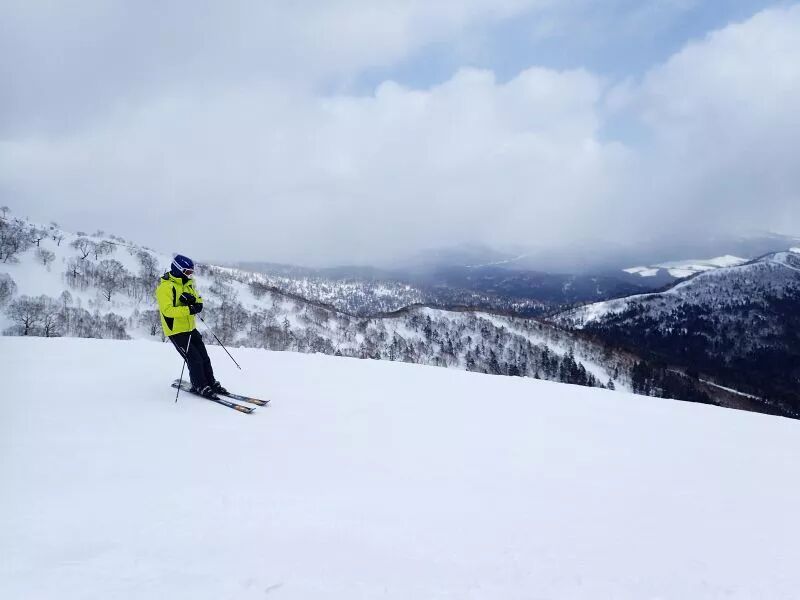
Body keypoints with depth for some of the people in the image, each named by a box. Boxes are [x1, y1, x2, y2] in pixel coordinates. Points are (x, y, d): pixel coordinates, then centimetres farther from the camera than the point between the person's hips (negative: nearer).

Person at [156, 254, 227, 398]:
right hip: (176, 331, -8)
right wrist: (189, 309, -33)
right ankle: (200, 387, 8)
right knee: (194, 359, -8)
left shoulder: (187, 283, 9)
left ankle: (211, 383, 23)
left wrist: (193, 300, -15)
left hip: (190, 328, 8)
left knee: (204, 357, 11)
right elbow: (168, 310, -27)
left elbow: (199, 300, 8)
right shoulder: (165, 287, -18)